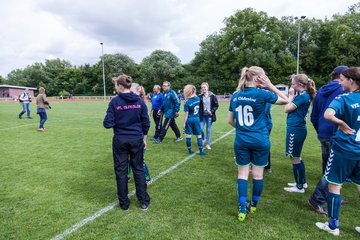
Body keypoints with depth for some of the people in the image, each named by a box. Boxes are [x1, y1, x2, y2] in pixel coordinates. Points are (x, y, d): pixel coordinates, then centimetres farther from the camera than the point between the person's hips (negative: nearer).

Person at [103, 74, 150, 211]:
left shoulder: (115, 101, -10)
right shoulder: (139, 101, -2)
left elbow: (108, 124, -11)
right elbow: (146, 123, 1)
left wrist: (108, 122, 11)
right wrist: (144, 138, 13)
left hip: (120, 140, -2)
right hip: (137, 139, 2)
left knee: (121, 171, 12)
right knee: (138, 169, 13)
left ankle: (124, 203, 23)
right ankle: (144, 201, 21)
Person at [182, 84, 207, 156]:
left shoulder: (187, 102, -13)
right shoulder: (198, 98, -5)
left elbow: (186, 114, -12)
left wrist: (184, 123, -6)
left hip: (189, 120, -2)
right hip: (197, 119, 2)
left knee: (188, 135, 9)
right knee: (199, 135, 9)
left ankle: (190, 150, 17)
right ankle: (201, 151, 12)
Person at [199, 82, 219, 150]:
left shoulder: (212, 96, -4)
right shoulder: (200, 96, -2)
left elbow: (216, 105, 1)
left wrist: (212, 111, -11)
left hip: (209, 116, 0)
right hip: (202, 116, 1)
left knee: (208, 130, 8)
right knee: (200, 129, -2)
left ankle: (207, 144, 21)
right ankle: (203, 140, 28)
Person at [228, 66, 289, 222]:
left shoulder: (235, 96, 2)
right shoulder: (262, 94, -11)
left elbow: (230, 121, 7)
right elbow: (286, 100, 4)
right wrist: (270, 85, 2)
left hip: (241, 141, 3)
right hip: (260, 140, -2)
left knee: (242, 174, 10)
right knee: (258, 174, 14)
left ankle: (242, 210, 11)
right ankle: (253, 206, 31)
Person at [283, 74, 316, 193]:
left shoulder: (302, 96, -17)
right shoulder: (304, 95, 12)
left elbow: (287, 109, -14)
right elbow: (291, 108, 14)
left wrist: (291, 95, -8)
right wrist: (292, 95, 9)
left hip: (295, 129, -10)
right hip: (298, 129, 10)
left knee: (295, 158, 2)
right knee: (297, 157, 21)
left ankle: (300, 187, 15)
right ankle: (302, 182, 35)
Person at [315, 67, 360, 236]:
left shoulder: (344, 98, -14)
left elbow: (328, 115, -33)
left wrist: (343, 124, -16)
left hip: (343, 149, -6)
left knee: (334, 185, 7)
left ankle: (333, 225, 19)